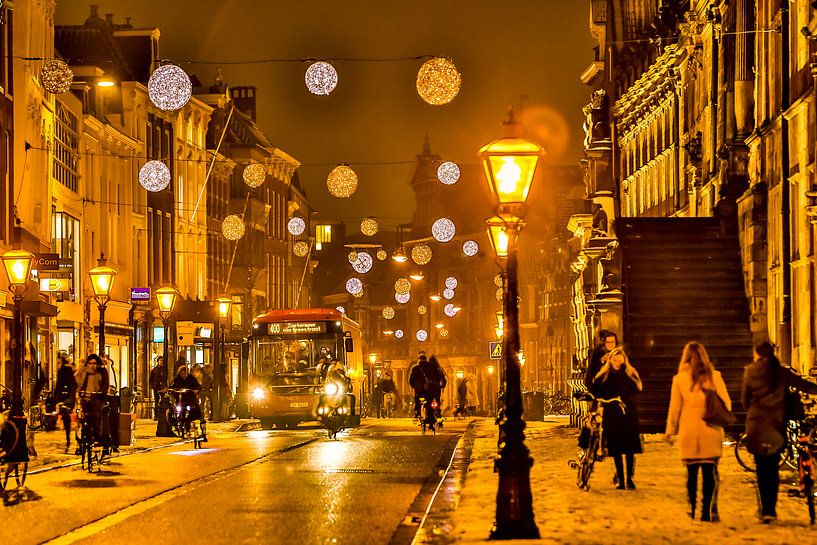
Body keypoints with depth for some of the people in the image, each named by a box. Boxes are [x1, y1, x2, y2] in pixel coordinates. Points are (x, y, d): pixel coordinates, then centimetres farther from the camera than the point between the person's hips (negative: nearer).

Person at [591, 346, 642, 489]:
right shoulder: (604, 376, 8)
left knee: (630, 448, -3)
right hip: (612, 415, 0)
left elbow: (635, 390, -8)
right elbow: (595, 391, 2)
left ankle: (630, 478, 8)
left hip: (629, 414, 0)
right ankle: (620, 479, 10)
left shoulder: (630, 374, 7)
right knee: (616, 449, 1)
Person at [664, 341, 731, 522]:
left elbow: (675, 408, 2)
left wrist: (670, 431, 12)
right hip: (711, 433, 0)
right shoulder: (714, 376, 0)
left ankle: (691, 510, 8)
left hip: (688, 433, 0)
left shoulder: (680, 379, -1)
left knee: (691, 473, 9)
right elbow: (726, 403, 0)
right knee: (710, 472, 1)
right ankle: (709, 511, -5)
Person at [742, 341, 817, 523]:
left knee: (762, 469, 4)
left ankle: (765, 510, -3)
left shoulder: (751, 371, 0)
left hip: (757, 426, -2)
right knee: (773, 469, 11)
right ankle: (771, 509, 9)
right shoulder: (782, 372, 4)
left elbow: (745, 399, 5)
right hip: (777, 426, 2)